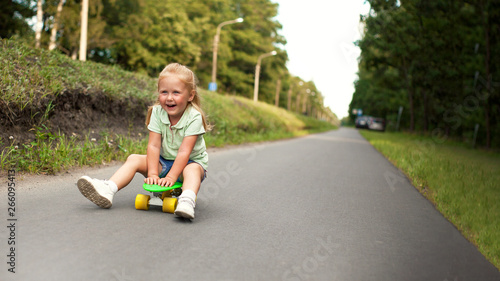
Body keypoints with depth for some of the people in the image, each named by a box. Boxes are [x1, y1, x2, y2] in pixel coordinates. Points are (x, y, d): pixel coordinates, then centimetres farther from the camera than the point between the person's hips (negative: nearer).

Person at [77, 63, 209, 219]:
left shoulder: (194, 117, -21)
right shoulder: (157, 112, -9)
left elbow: (184, 152, -27)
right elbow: (153, 146, -14)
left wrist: (170, 177, -34)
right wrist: (153, 174, -24)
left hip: (192, 161, -4)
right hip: (164, 161, 5)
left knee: (192, 169, -37)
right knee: (134, 159, -13)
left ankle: (187, 201, -62)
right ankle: (107, 190, -29)